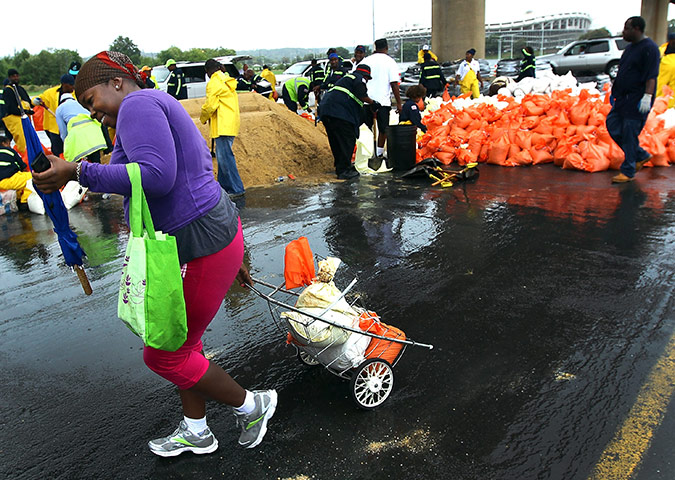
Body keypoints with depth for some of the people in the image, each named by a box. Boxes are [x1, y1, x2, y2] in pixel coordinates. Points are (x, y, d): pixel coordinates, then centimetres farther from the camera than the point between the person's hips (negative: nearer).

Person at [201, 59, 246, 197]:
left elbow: (210, 105, -13)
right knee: (222, 156, 16)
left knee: (225, 157, -10)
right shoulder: (227, 81, 19)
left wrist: (203, 117, 6)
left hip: (223, 126, -10)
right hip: (231, 124, 10)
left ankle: (237, 189, -10)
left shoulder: (213, 83, -10)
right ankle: (224, 186, 23)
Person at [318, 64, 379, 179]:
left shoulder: (347, 78, 34)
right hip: (339, 113, -10)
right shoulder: (360, 79, 5)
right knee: (348, 140, -6)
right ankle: (343, 171, -7)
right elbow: (361, 96, -11)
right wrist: (372, 102, 5)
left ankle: (340, 167, 24)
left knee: (336, 141, 15)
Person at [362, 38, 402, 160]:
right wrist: (399, 103, -3)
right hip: (383, 101, -3)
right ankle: (379, 153, 10)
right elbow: (394, 84, -7)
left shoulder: (366, 60, 8)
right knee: (383, 129, 8)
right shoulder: (390, 61, -2)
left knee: (366, 128, 10)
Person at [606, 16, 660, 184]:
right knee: (613, 125, 9)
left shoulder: (649, 48, -13)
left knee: (629, 133, -6)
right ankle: (641, 155, 24)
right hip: (624, 98, 10)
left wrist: (647, 96, -27)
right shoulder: (631, 47, 16)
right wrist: (614, 91, 24)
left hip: (637, 100, -10)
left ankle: (628, 172, 5)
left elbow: (651, 76, -20)